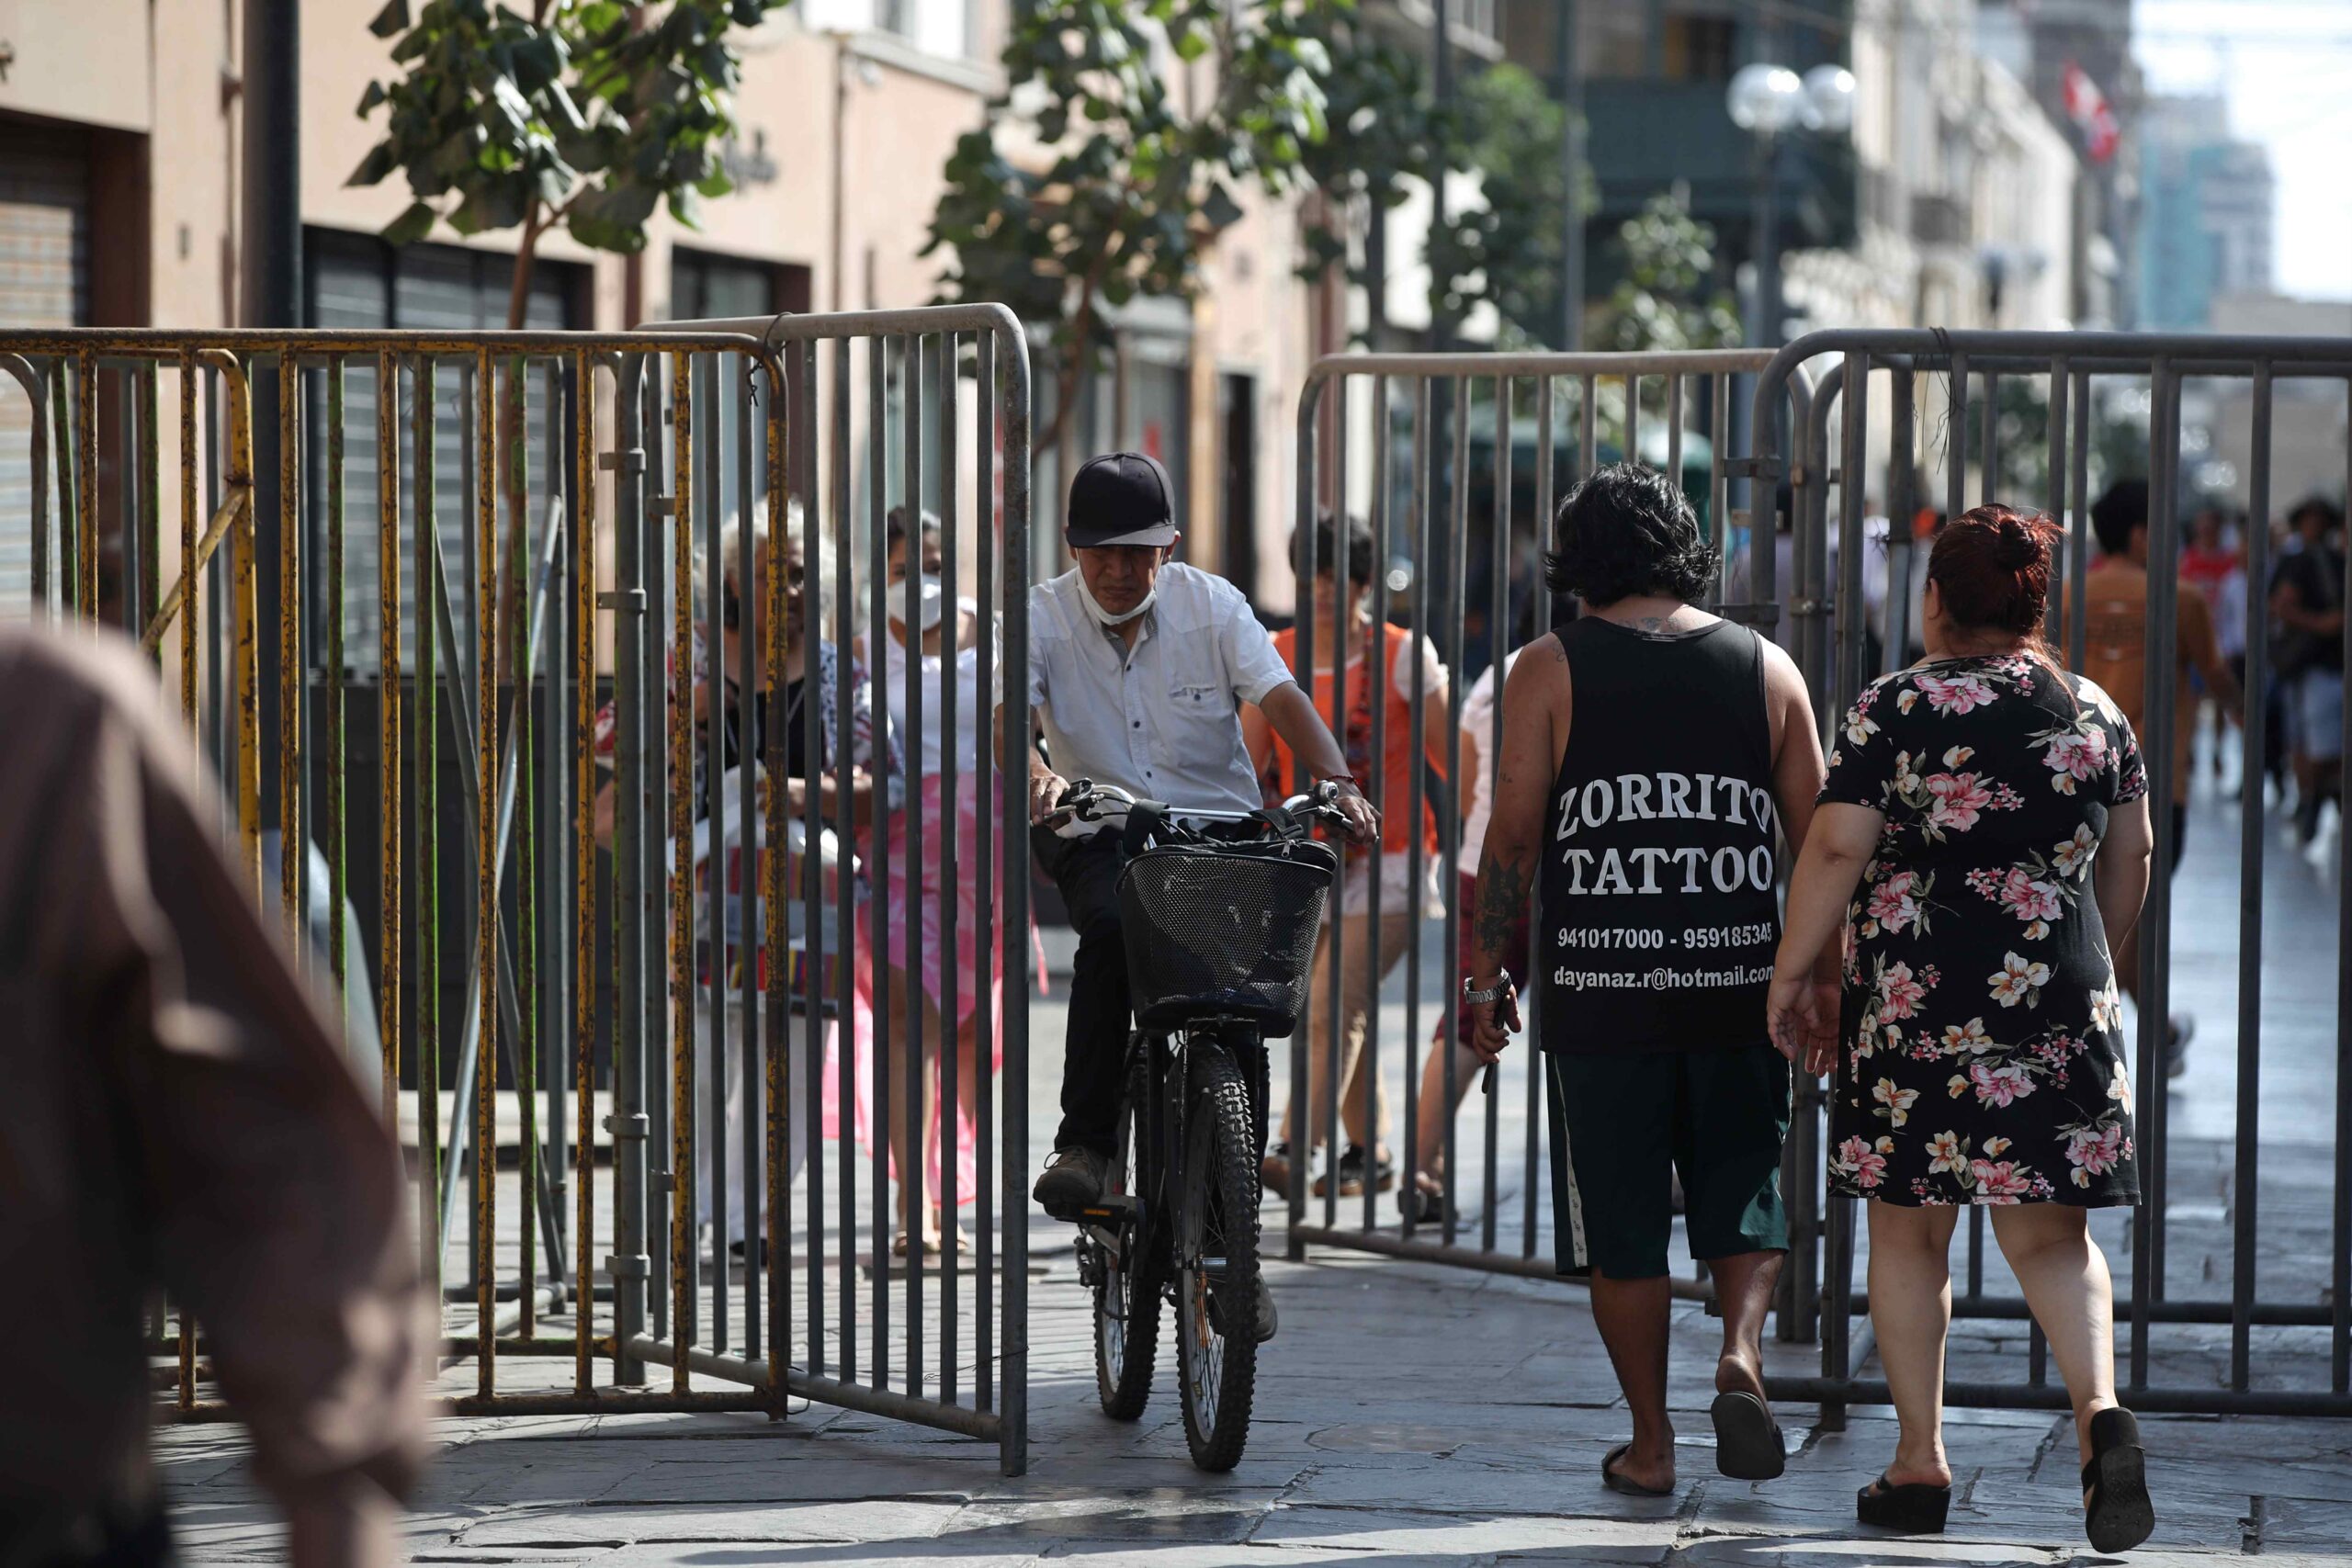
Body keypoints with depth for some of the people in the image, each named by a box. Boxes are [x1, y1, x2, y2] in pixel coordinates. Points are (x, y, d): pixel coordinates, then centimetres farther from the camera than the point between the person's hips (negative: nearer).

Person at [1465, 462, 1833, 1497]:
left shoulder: (1553, 668, 0)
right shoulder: (1766, 668, 6)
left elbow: (1512, 834, -4)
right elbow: (1816, 838, 7)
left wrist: (1489, 973, 4)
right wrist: (1827, 976, 15)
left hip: (1599, 989, -2)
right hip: (1739, 986, 2)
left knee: (1621, 1224, 7)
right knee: (1745, 1200, 13)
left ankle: (1650, 1443, 9)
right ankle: (1741, 1354, -12)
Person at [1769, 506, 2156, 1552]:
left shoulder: (1897, 709, -6)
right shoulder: (2094, 714, 7)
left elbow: (1835, 850, -10)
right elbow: (2130, 867, 15)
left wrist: (1791, 977, -1)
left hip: (1915, 1004, -3)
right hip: (2060, 1010, 3)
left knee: (1908, 1236, 9)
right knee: (2049, 1234, 7)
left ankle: (1919, 1464, 12)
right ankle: (2099, 1407, -17)